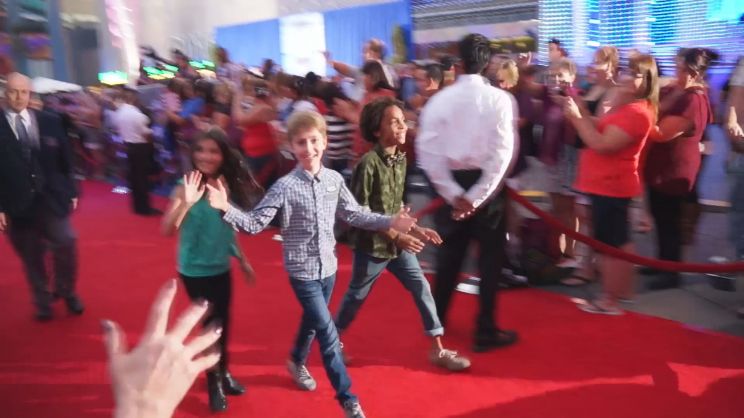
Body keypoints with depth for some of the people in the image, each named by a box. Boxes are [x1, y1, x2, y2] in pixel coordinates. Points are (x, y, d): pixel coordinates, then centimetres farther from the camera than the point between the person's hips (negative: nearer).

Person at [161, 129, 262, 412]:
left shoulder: (228, 186, -1)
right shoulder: (187, 186, -16)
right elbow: (167, 230, -28)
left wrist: (243, 261, 16)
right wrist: (186, 203, -43)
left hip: (221, 268, 5)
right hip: (195, 271, -5)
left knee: (223, 323, 15)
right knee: (211, 324, 1)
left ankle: (223, 373, 36)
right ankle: (214, 382, 23)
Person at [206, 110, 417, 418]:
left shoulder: (335, 180, -5)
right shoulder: (285, 187, -17)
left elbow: (354, 215, 5)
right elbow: (255, 223, -16)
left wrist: (390, 222, 1)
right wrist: (226, 209, -31)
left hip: (328, 266, 5)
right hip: (302, 270, -5)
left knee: (313, 320, 25)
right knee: (329, 334, -2)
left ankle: (297, 362, 55)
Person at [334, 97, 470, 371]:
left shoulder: (401, 159, 3)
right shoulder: (369, 163, -20)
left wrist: (417, 230, 4)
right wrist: (397, 236, -22)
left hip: (398, 244, 7)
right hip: (372, 245, -6)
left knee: (422, 288, 5)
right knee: (357, 296, 11)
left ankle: (438, 351, 16)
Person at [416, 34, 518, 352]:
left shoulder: (439, 99, -1)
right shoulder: (500, 98, -7)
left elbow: (427, 150, -9)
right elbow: (503, 151, -15)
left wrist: (454, 194, -9)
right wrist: (478, 195, -14)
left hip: (453, 184, 3)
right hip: (485, 183, -3)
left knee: (449, 254, 18)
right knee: (490, 257, 8)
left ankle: (436, 320, 31)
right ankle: (486, 332, 14)